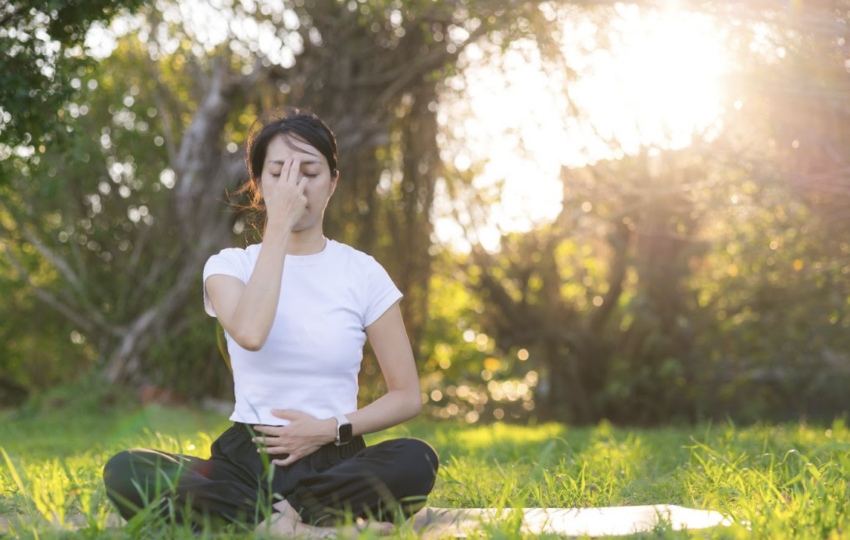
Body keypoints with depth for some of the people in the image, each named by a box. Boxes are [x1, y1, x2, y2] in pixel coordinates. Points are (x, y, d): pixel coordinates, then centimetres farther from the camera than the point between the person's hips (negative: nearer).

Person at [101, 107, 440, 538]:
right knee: (123, 471, -27)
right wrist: (279, 224, -15)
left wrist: (330, 429, -9)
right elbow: (249, 333, -20)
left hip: (333, 462, -1)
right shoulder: (229, 265, 5)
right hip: (247, 462, 1)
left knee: (416, 461, -33)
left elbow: (407, 396, 6)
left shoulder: (362, 273, 6)